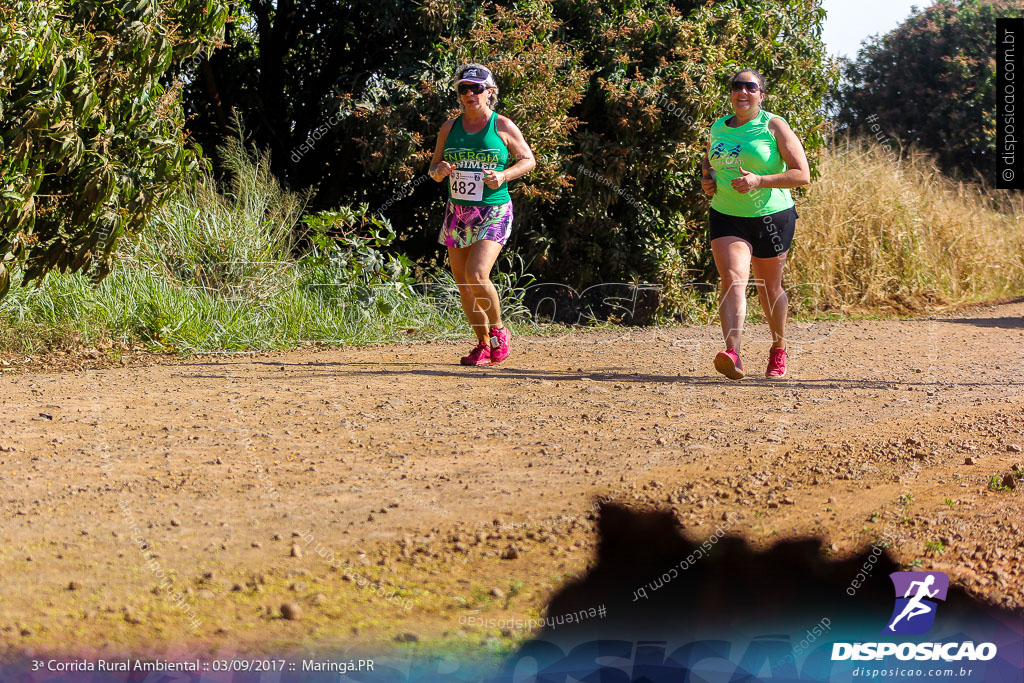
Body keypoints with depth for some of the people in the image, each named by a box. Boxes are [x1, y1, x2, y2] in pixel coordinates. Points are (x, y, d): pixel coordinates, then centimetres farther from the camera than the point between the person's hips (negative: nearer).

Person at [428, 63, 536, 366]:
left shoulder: (503, 126, -3)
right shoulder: (450, 127, 7)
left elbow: (528, 160, 5)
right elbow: (434, 167, 15)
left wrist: (504, 175, -13)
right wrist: (439, 171, -10)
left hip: (493, 213, -5)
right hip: (457, 213, 5)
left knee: (477, 276, -21)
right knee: (463, 284, 5)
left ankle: (498, 330, 3)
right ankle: (483, 344, 20)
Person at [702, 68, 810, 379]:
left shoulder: (774, 126, -6)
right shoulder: (717, 128, 9)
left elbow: (802, 175, -11)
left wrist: (759, 181, -22)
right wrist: (707, 178, 5)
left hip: (772, 217, -2)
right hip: (726, 216, 2)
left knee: (769, 289, 10)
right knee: (733, 280, -18)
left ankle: (778, 350, 35)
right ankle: (732, 354, -34)